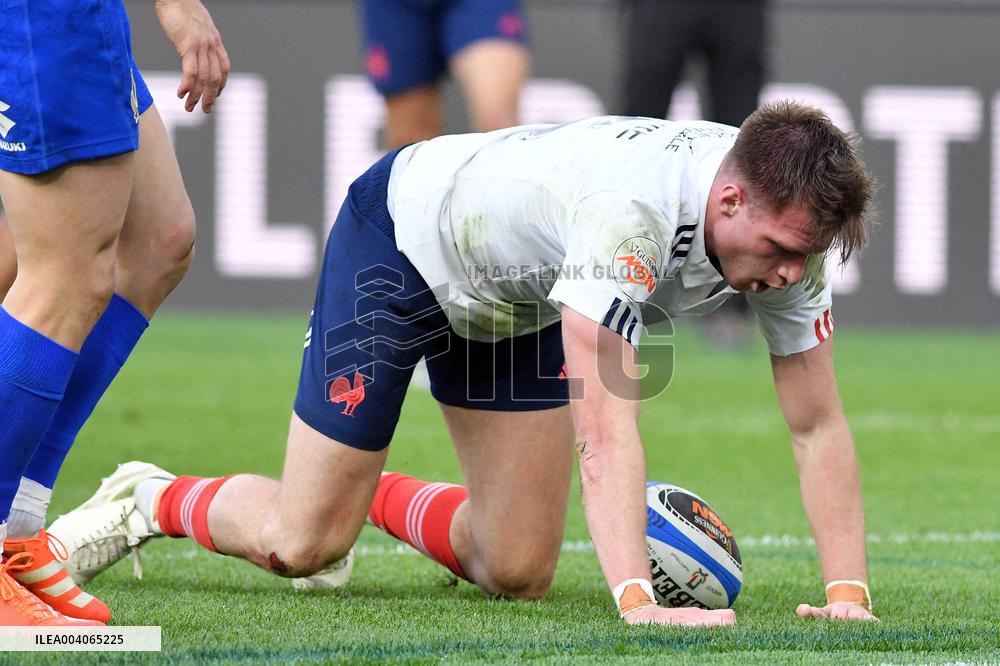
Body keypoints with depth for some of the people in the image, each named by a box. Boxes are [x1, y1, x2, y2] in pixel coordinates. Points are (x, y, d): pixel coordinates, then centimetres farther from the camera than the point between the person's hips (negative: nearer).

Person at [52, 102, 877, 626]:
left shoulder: (787, 221, -23)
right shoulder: (630, 213, -45)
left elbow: (818, 425, -18)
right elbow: (606, 433, -49)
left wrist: (849, 595, -27)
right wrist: (638, 603, -57)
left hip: (519, 303, 7)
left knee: (518, 572, 3)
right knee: (298, 545, -5)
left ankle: (377, 496, 31)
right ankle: (149, 502, 24)